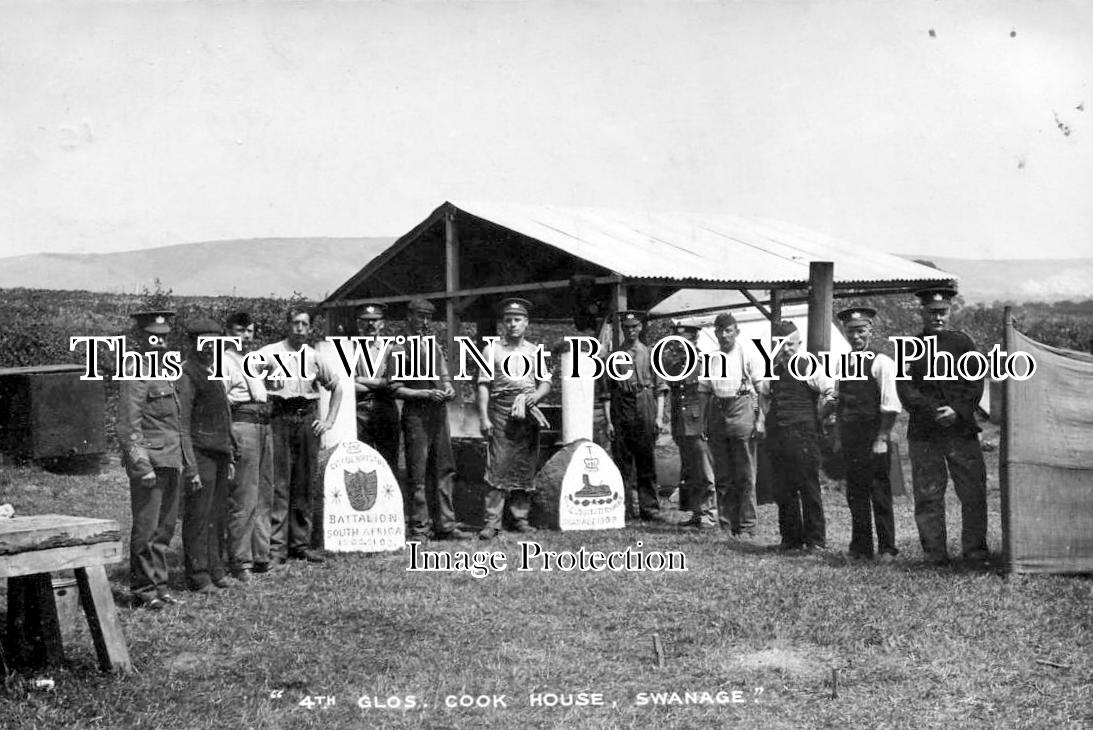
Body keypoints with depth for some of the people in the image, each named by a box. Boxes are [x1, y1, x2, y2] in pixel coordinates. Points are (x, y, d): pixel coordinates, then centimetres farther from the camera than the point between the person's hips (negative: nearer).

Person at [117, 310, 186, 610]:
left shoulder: (164, 372, 18)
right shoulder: (135, 374, -11)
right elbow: (128, 426, -16)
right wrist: (141, 464, -21)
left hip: (170, 461, 9)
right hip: (150, 462, -9)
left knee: (165, 527, 12)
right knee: (146, 529, -3)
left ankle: (159, 587, 19)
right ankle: (144, 590, 4)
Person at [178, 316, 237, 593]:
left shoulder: (213, 374, 18)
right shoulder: (186, 376, -10)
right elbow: (181, 425, -14)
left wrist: (230, 458, 20)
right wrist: (191, 468, -18)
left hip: (219, 455, 8)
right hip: (200, 455, -8)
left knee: (218, 517, 12)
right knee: (198, 518, -3)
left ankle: (215, 571, 20)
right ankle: (198, 577, 2)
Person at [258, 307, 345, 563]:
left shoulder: (314, 357, 12)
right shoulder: (269, 354, 0)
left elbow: (336, 387, 22)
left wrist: (330, 420, 13)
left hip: (308, 420, 4)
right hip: (279, 419, -4)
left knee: (306, 485, 6)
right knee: (279, 484, -7)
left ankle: (301, 543, 13)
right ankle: (276, 545, -5)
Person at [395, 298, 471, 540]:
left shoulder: (434, 346, 18)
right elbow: (397, 390, -8)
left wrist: (448, 389, -1)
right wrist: (427, 394, -17)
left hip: (439, 413, 7)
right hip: (416, 414, -6)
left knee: (444, 470, 7)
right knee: (417, 473, -3)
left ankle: (445, 526, 12)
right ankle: (419, 528, 3)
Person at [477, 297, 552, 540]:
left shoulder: (535, 351, 15)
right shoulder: (492, 349, 7)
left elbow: (545, 384, 13)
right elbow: (484, 384, 2)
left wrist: (533, 397, -8)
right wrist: (483, 417, -7)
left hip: (527, 413, 3)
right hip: (500, 412, -3)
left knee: (525, 466, 3)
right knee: (498, 465, -9)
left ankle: (520, 517, 12)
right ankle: (492, 521, -9)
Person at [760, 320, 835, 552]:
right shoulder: (774, 371, 15)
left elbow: (831, 393, -8)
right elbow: (763, 395, 33)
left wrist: (816, 419, -6)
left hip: (803, 436, -6)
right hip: (776, 436, 6)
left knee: (809, 489, -3)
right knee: (782, 490, 8)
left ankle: (815, 539, 3)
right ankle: (790, 538, 16)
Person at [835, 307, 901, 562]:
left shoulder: (881, 363, -7)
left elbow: (891, 406, -11)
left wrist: (882, 438, -17)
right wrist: (839, 437, 12)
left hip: (874, 438, -6)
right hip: (850, 440, 6)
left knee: (879, 492, -1)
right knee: (855, 493, 10)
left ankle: (887, 548, 8)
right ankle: (860, 547, 18)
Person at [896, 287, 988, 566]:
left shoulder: (962, 343, 9)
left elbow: (975, 385, 5)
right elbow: (905, 388, -1)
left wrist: (958, 411, -10)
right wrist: (932, 412, -13)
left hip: (962, 429, 1)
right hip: (924, 433, -1)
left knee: (973, 491, 1)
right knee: (927, 496, 1)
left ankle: (974, 550, 13)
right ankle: (935, 554, 9)